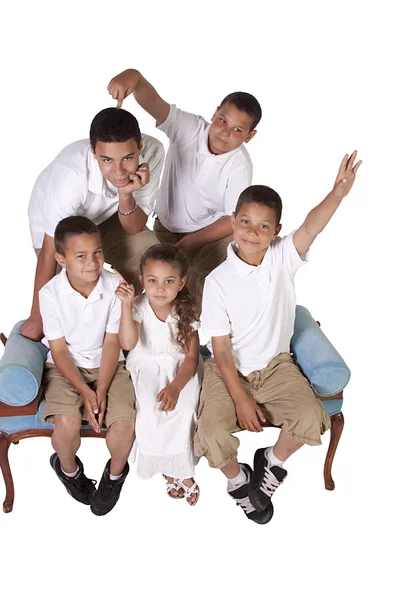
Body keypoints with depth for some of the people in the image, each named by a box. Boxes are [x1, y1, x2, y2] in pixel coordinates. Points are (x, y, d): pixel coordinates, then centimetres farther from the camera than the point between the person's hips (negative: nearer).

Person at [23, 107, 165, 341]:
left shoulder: (153, 152, -30)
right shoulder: (71, 175, -40)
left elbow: (134, 229, -19)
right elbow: (49, 254, -28)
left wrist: (125, 195, -40)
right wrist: (37, 319, -19)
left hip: (107, 215, 3)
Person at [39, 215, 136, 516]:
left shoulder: (115, 286, -16)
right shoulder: (50, 293, -17)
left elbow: (112, 343, -10)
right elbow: (59, 350, -10)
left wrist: (101, 392, -17)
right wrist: (84, 391, -19)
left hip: (107, 364, 1)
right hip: (65, 367, -1)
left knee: (125, 421, -21)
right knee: (67, 422, -25)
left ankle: (115, 473, 14)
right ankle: (68, 467, 13)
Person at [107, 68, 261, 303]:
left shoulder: (240, 165, -22)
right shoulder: (189, 128, -20)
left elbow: (234, 220, -17)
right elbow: (153, 102, -36)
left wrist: (187, 244, -21)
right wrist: (134, 77, -60)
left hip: (213, 231, -2)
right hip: (167, 227, 2)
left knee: (207, 284, -21)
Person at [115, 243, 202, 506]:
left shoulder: (186, 311, -11)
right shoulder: (139, 306, -14)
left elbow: (191, 357, -11)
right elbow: (128, 343, -28)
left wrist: (175, 387, -27)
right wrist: (126, 305, -36)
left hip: (181, 368, 0)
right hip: (146, 367, 0)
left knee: (182, 407, -27)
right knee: (151, 408, -26)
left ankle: (179, 468, -1)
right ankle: (177, 470, -3)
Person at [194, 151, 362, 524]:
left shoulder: (283, 258, -9)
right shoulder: (218, 281, -14)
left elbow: (310, 228, -31)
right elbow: (221, 348, -12)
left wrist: (338, 194, -50)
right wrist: (241, 400, -16)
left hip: (276, 364, 2)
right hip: (229, 370, -2)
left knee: (311, 419, -20)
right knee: (213, 436, -22)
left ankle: (273, 461, 15)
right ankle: (238, 479, 15)